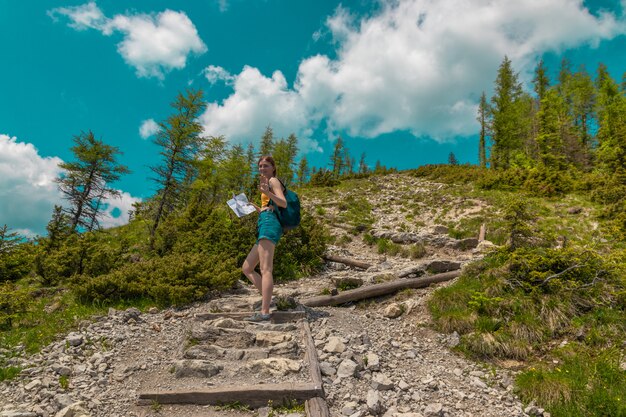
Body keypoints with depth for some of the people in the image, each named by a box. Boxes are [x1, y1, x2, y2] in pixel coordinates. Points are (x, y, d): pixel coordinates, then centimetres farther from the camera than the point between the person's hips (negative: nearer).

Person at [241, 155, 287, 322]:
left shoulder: (274, 180, 4)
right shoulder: (268, 184, 31)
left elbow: (283, 203, -14)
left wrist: (267, 192, -28)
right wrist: (256, 208, 33)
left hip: (269, 225, -10)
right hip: (265, 227, 10)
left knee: (266, 270, -19)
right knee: (246, 268, 10)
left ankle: (264, 312, -25)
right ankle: (267, 299, 2)